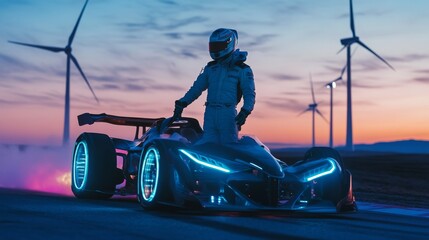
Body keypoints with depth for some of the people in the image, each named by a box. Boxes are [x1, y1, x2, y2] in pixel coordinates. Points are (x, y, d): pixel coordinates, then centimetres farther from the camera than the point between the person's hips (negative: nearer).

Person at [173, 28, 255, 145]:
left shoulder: (242, 69, 2)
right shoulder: (211, 67, 18)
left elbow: (249, 94, -3)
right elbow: (197, 87, 19)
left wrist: (244, 112, -20)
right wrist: (181, 104, 9)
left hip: (228, 113, -5)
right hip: (210, 113, 5)